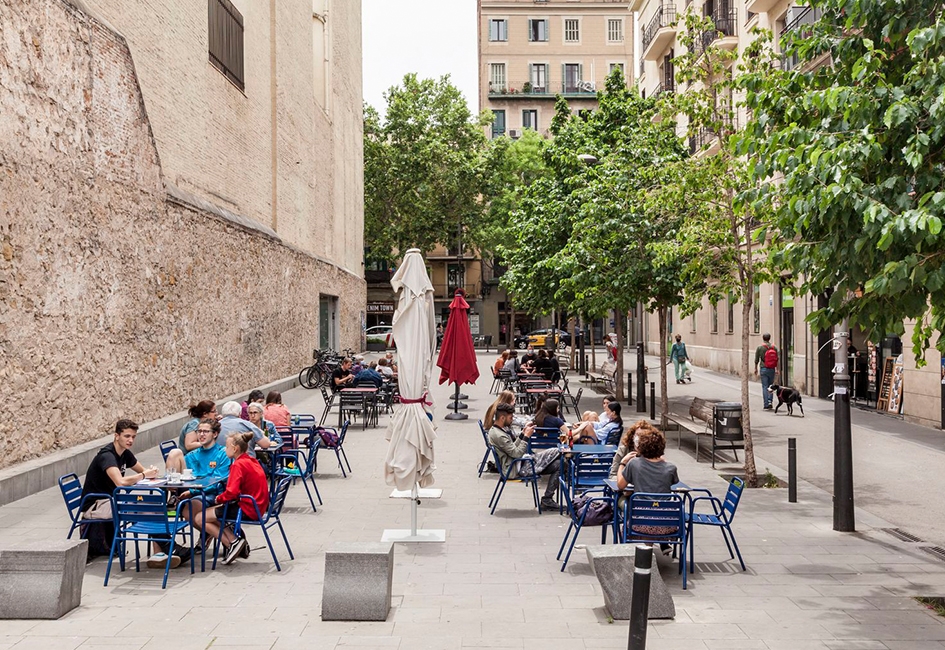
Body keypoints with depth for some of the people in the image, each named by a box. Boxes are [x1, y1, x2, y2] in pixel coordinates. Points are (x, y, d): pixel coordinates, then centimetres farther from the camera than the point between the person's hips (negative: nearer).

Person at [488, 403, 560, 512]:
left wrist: (523, 433, 4)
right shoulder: (499, 436, -21)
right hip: (515, 470, -10)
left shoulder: (498, 430, 10)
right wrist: (526, 436, -13)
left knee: (557, 465, -1)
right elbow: (517, 453, -20)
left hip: (520, 462, 10)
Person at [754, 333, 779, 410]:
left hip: (763, 369, -2)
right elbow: (777, 360, 3)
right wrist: (777, 369, 10)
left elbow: (756, 359, 0)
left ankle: (766, 405, 0)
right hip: (772, 369, 2)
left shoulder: (759, 348, -4)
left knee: (765, 387, 1)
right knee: (770, 386, 16)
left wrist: (755, 369, 11)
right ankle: (770, 401, 1)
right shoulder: (774, 347, 2)